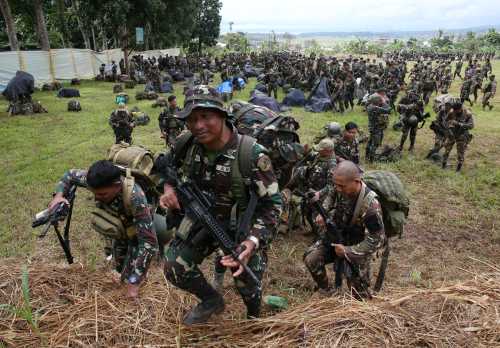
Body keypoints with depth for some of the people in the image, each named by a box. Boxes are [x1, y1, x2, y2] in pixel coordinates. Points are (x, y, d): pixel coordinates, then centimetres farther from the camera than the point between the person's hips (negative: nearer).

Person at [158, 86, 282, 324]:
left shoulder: (250, 154, -30)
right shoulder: (186, 144, -14)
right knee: (174, 268, -1)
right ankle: (211, 300, 30)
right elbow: (168, 167, 10)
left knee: (247, 284, 8)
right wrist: (169, 189, -12)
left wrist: (252, 242, -37)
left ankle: (255, 318, 47)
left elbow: (272, 203, -24)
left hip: (243, 227, -4)